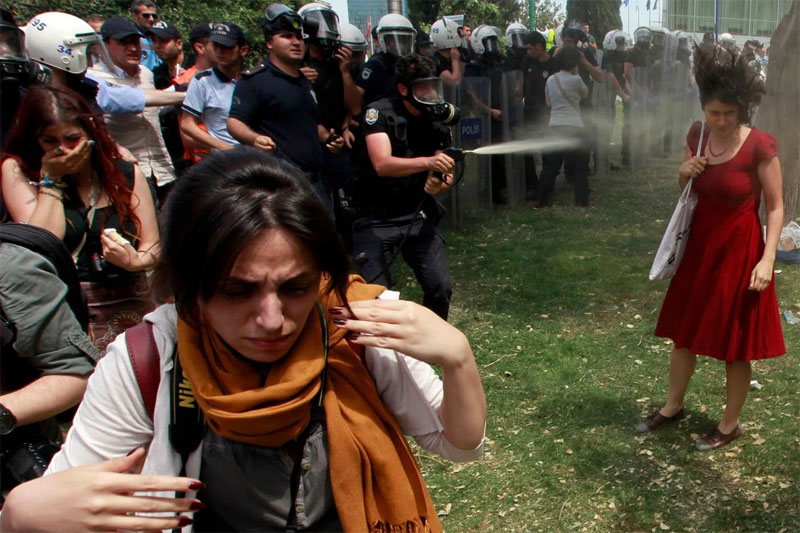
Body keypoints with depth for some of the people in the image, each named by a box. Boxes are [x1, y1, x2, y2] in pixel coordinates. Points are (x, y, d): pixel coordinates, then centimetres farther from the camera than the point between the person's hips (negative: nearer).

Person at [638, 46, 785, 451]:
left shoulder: (759, 146, -18)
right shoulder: (697, 135, -2)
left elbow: (775, 207, -13)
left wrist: (767, 259, -21)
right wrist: (684, 173, -11)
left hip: (740, 250, -5)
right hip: (700, 244, 6)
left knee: (735, 344, 7)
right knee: (684, 329, 17)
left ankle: (730, 424, 27)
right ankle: (672, 406, 36)